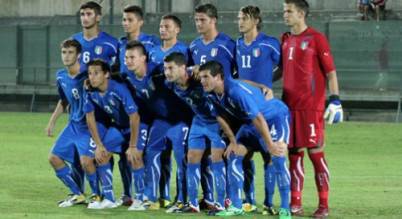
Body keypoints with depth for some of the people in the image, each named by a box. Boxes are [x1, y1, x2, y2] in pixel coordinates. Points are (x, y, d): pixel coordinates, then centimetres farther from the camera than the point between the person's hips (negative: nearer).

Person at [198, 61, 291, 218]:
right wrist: (233, 141, 6)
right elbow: (220, 117, 7)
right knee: (234, 156, 1)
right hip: (250, 122, 9)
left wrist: (270, 145, -32)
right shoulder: (212, 95, -11)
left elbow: (258, 119, -35)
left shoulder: (236, 91, -36)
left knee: (278, 158, -22)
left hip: (275, 116, -9)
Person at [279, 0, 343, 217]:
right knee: (294, 153, 6)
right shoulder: (285, 40, 13)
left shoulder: (316, 38, -5)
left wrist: (335, 100, -13)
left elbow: (330, 71, -6)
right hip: (290, 105, 6)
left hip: (311, 106, -6)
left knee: (315, 152, -5)